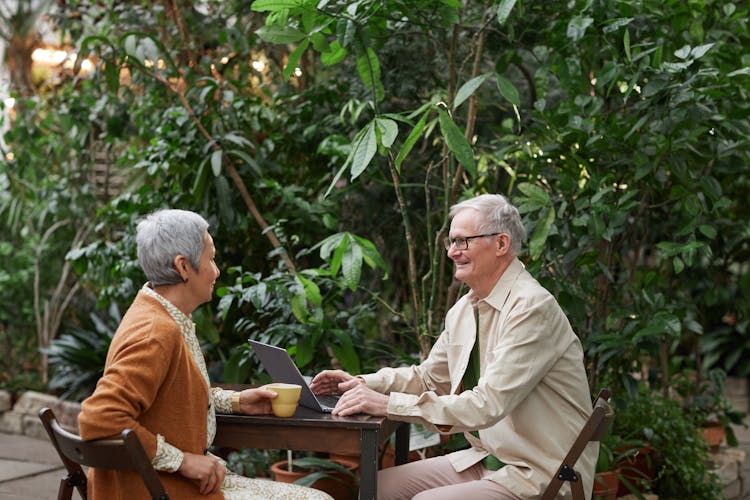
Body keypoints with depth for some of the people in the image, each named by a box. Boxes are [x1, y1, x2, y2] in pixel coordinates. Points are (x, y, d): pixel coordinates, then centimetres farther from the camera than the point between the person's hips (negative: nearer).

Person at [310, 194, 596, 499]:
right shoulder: (464, 310, 8)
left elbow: (488, 405, -27)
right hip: (486, 459, 8)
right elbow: (429, 376, 21)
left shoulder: (532, 308, -20)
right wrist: (362, 383, 3)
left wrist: (390, 404, -27)